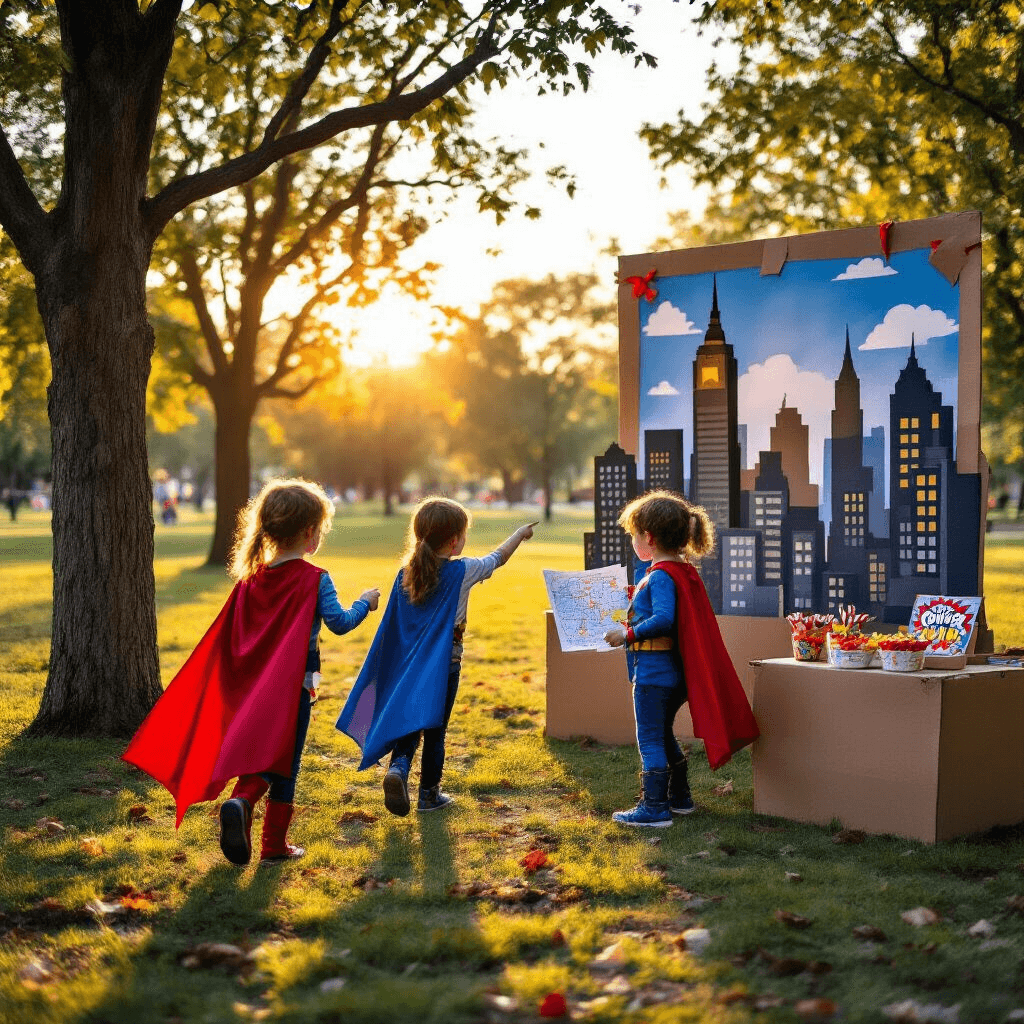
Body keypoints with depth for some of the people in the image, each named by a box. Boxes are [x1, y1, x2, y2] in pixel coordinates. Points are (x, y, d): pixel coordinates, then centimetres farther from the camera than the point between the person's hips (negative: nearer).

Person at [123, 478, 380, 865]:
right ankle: (275, 844, 11)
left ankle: (240, 802, -13)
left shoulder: (252, 577, 4)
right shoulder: (314, 580, -12)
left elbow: (232, 633, 7)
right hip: (294, 685, -4)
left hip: (254, 684, 4)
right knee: (283, 764, 6)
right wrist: (365, 603, 1)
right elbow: (339, 623, -16)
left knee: (259, 758, 15)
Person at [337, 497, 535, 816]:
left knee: (408, 721, 11)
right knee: (435, 728, 8)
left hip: (408, 663, 3)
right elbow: (497, 557, 5)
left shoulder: (406, 573, 0)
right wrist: (520, 534, 23)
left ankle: (398, 766, -16)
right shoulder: (462, 571, -11)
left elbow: (392, 625, 5)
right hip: (445, 664, -3)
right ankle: (429, 794, 18)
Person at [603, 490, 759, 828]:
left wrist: (628, 634, -23)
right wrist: (639, 599, 24)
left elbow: (663, 619, -30)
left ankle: (654, 808, 0)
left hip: (652, 671, -10)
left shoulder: (661, 576, -18)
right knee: (663, 735, 22)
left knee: (650, 740, -3)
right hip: (676, 673, 10)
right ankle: (679, 797, 32)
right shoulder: (685, 572, 11)